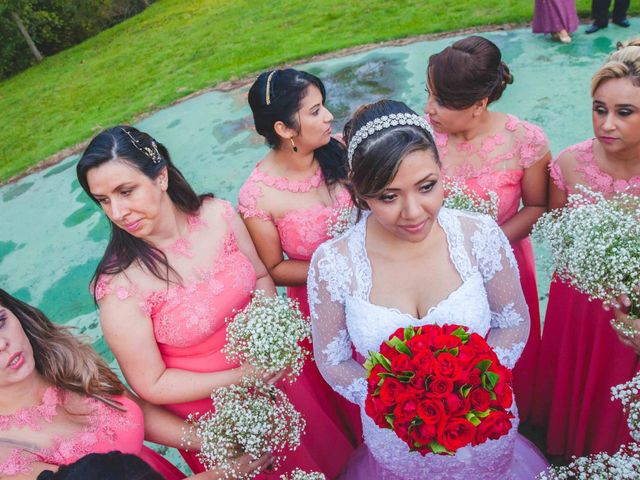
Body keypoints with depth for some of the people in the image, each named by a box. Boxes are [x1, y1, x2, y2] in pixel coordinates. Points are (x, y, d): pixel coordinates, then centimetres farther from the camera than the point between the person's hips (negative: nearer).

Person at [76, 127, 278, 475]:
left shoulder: (216, 215, -17)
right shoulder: (121, 288, -27)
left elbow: (261, 278, -2)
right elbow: (151, 385, -18)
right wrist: (239, 378, -23)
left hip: (273, 373, 4)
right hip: (209, 415, -4)